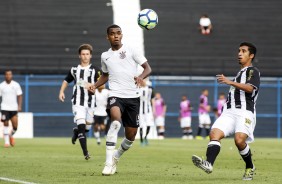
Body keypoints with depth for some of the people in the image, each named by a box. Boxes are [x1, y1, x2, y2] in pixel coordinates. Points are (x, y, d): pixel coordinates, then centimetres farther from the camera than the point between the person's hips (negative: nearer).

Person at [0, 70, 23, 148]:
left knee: (15, 126, -4)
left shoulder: (16, 85, 1)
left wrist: (19, 106, -7)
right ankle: (7, 141, 3)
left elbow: (19, 96, 3)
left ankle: (11, 135, 27)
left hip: (14, 108, 0)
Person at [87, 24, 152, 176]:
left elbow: (147, 68, 1)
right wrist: (95, 85, 11)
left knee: (131, 135, 3)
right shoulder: (105, 56, 13)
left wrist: (141, 77, -21)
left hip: (132, 97, 0)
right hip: (115, 95, 0)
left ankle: (116, 156, 35)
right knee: (116, 120, -32)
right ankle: (109, 163, -31)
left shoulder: (131, 50, 3)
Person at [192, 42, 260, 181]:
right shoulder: (239, 74, 32)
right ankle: (209, 164, -38)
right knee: (214, 134, -19)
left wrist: (230, 82, -24)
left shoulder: (253, 71, 5)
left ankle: (250, 168, -2)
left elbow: (250, 88, -15)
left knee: (239, 140, -26)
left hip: (245, 112, -7)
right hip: (229, 112, 7)